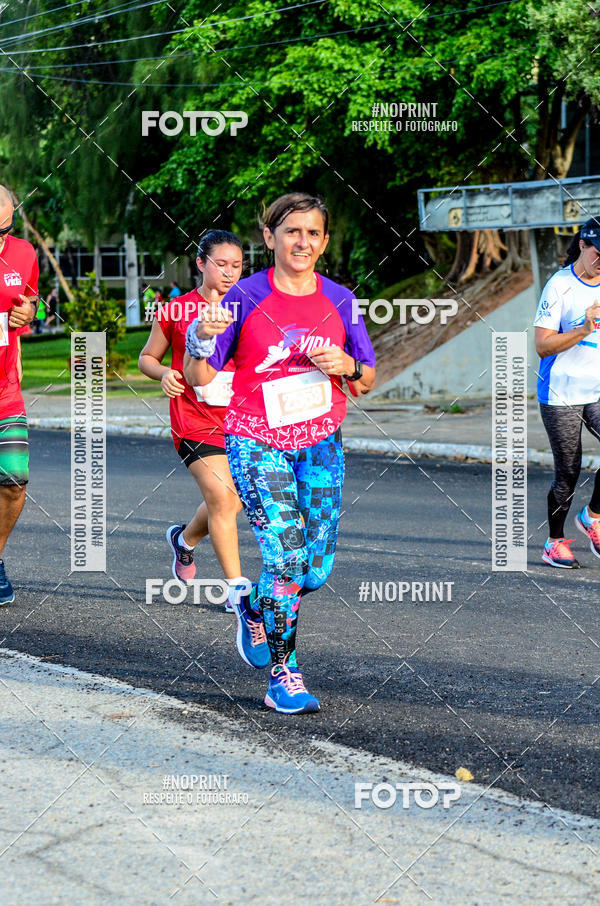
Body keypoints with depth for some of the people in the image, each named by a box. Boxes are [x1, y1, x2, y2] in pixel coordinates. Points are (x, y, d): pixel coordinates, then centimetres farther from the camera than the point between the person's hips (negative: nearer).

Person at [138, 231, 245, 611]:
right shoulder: (175, 311, -2)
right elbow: (148, 357, 9)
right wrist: (164, 374, -11)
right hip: (195, 421, -4)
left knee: (230, 503, 11)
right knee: (222, 498, -14)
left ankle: (185, 539, 42)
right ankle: (237, 587, -6)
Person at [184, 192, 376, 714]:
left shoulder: (339, 300, 4)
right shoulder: (247, 297, -6)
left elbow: (367, 383, 11)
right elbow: (199, 377, -5)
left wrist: (347, 366, -11)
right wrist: (200, 338, -26)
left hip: (319, 443, 4)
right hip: (256, 441, -4)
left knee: (316, 570, 2)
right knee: (286, 557, -16)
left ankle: (253, 607, 34)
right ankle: (283, 677, -6)